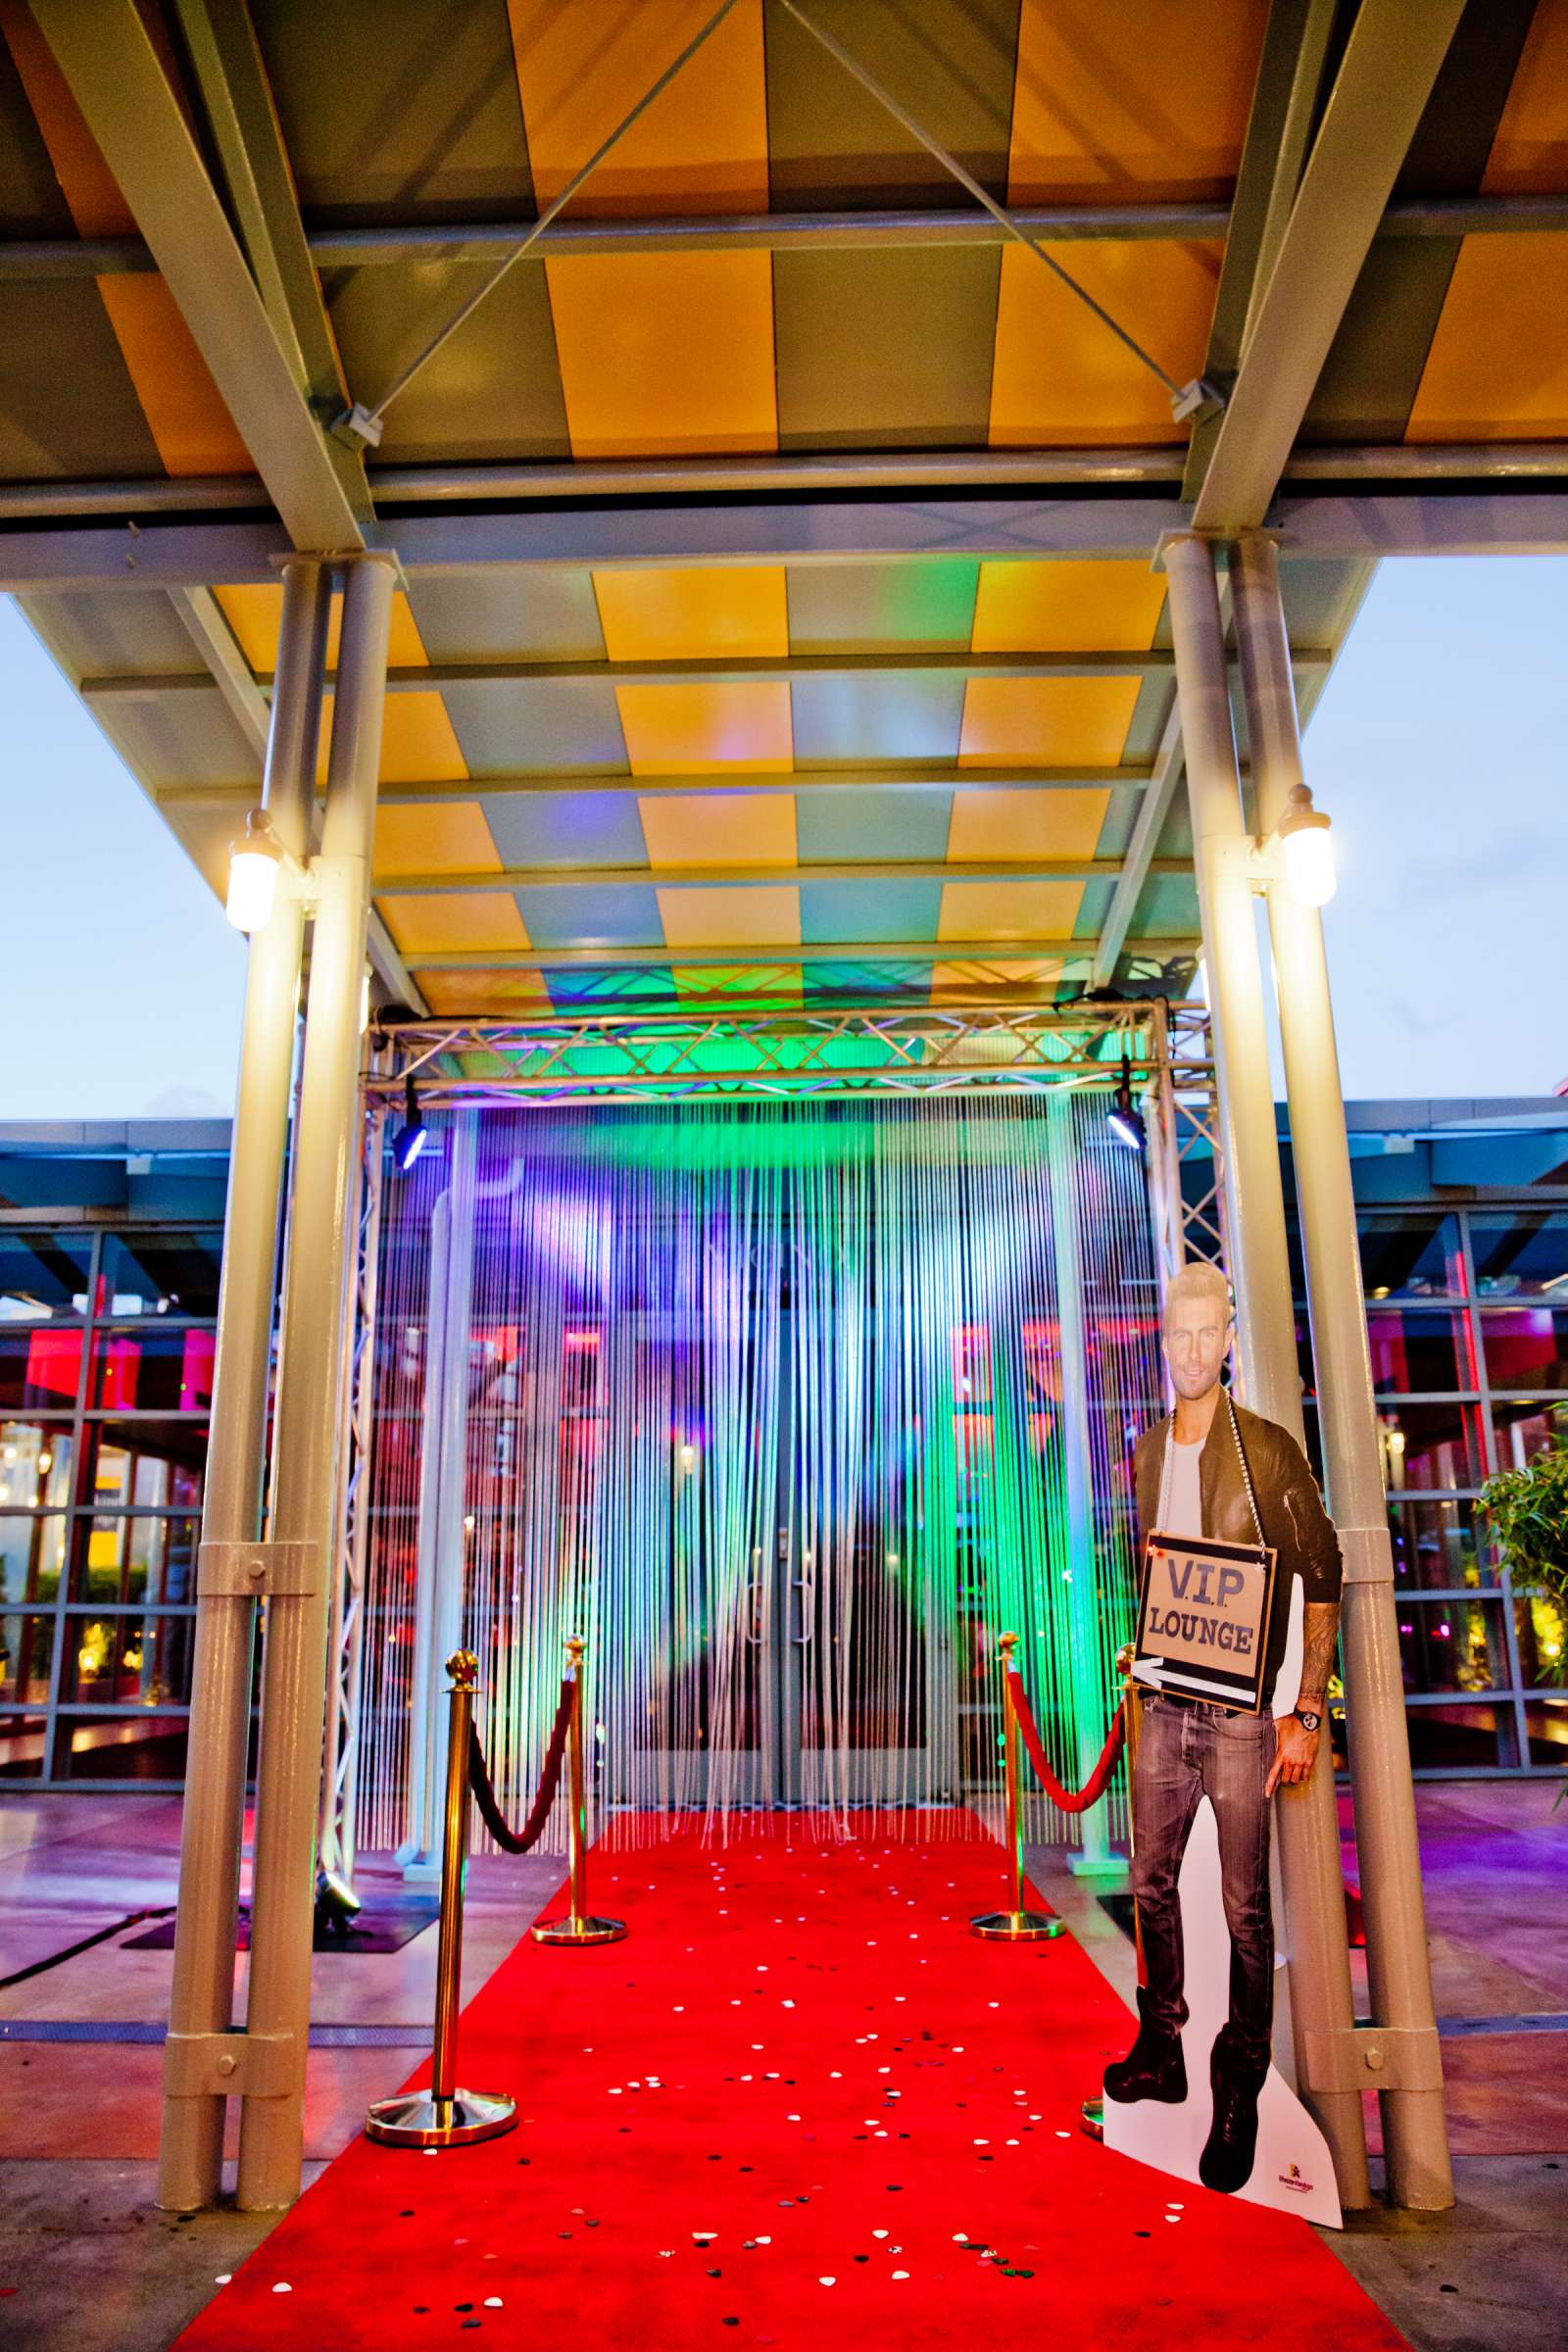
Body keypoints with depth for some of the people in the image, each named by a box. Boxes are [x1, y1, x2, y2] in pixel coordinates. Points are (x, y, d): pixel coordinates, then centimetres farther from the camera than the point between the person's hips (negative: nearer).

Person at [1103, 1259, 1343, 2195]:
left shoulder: (1270, 1449, -10)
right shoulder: (1147, 1452, 7)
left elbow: (1323, 1580, -8)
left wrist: (1307, 1711, -11)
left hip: (1240, 1708, -5)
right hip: (1163, 1702, 5)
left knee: (1245, 1904, 3)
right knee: (1152, 1880, 13)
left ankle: (1239, 2095, 17)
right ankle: (1161, 2050, 30)